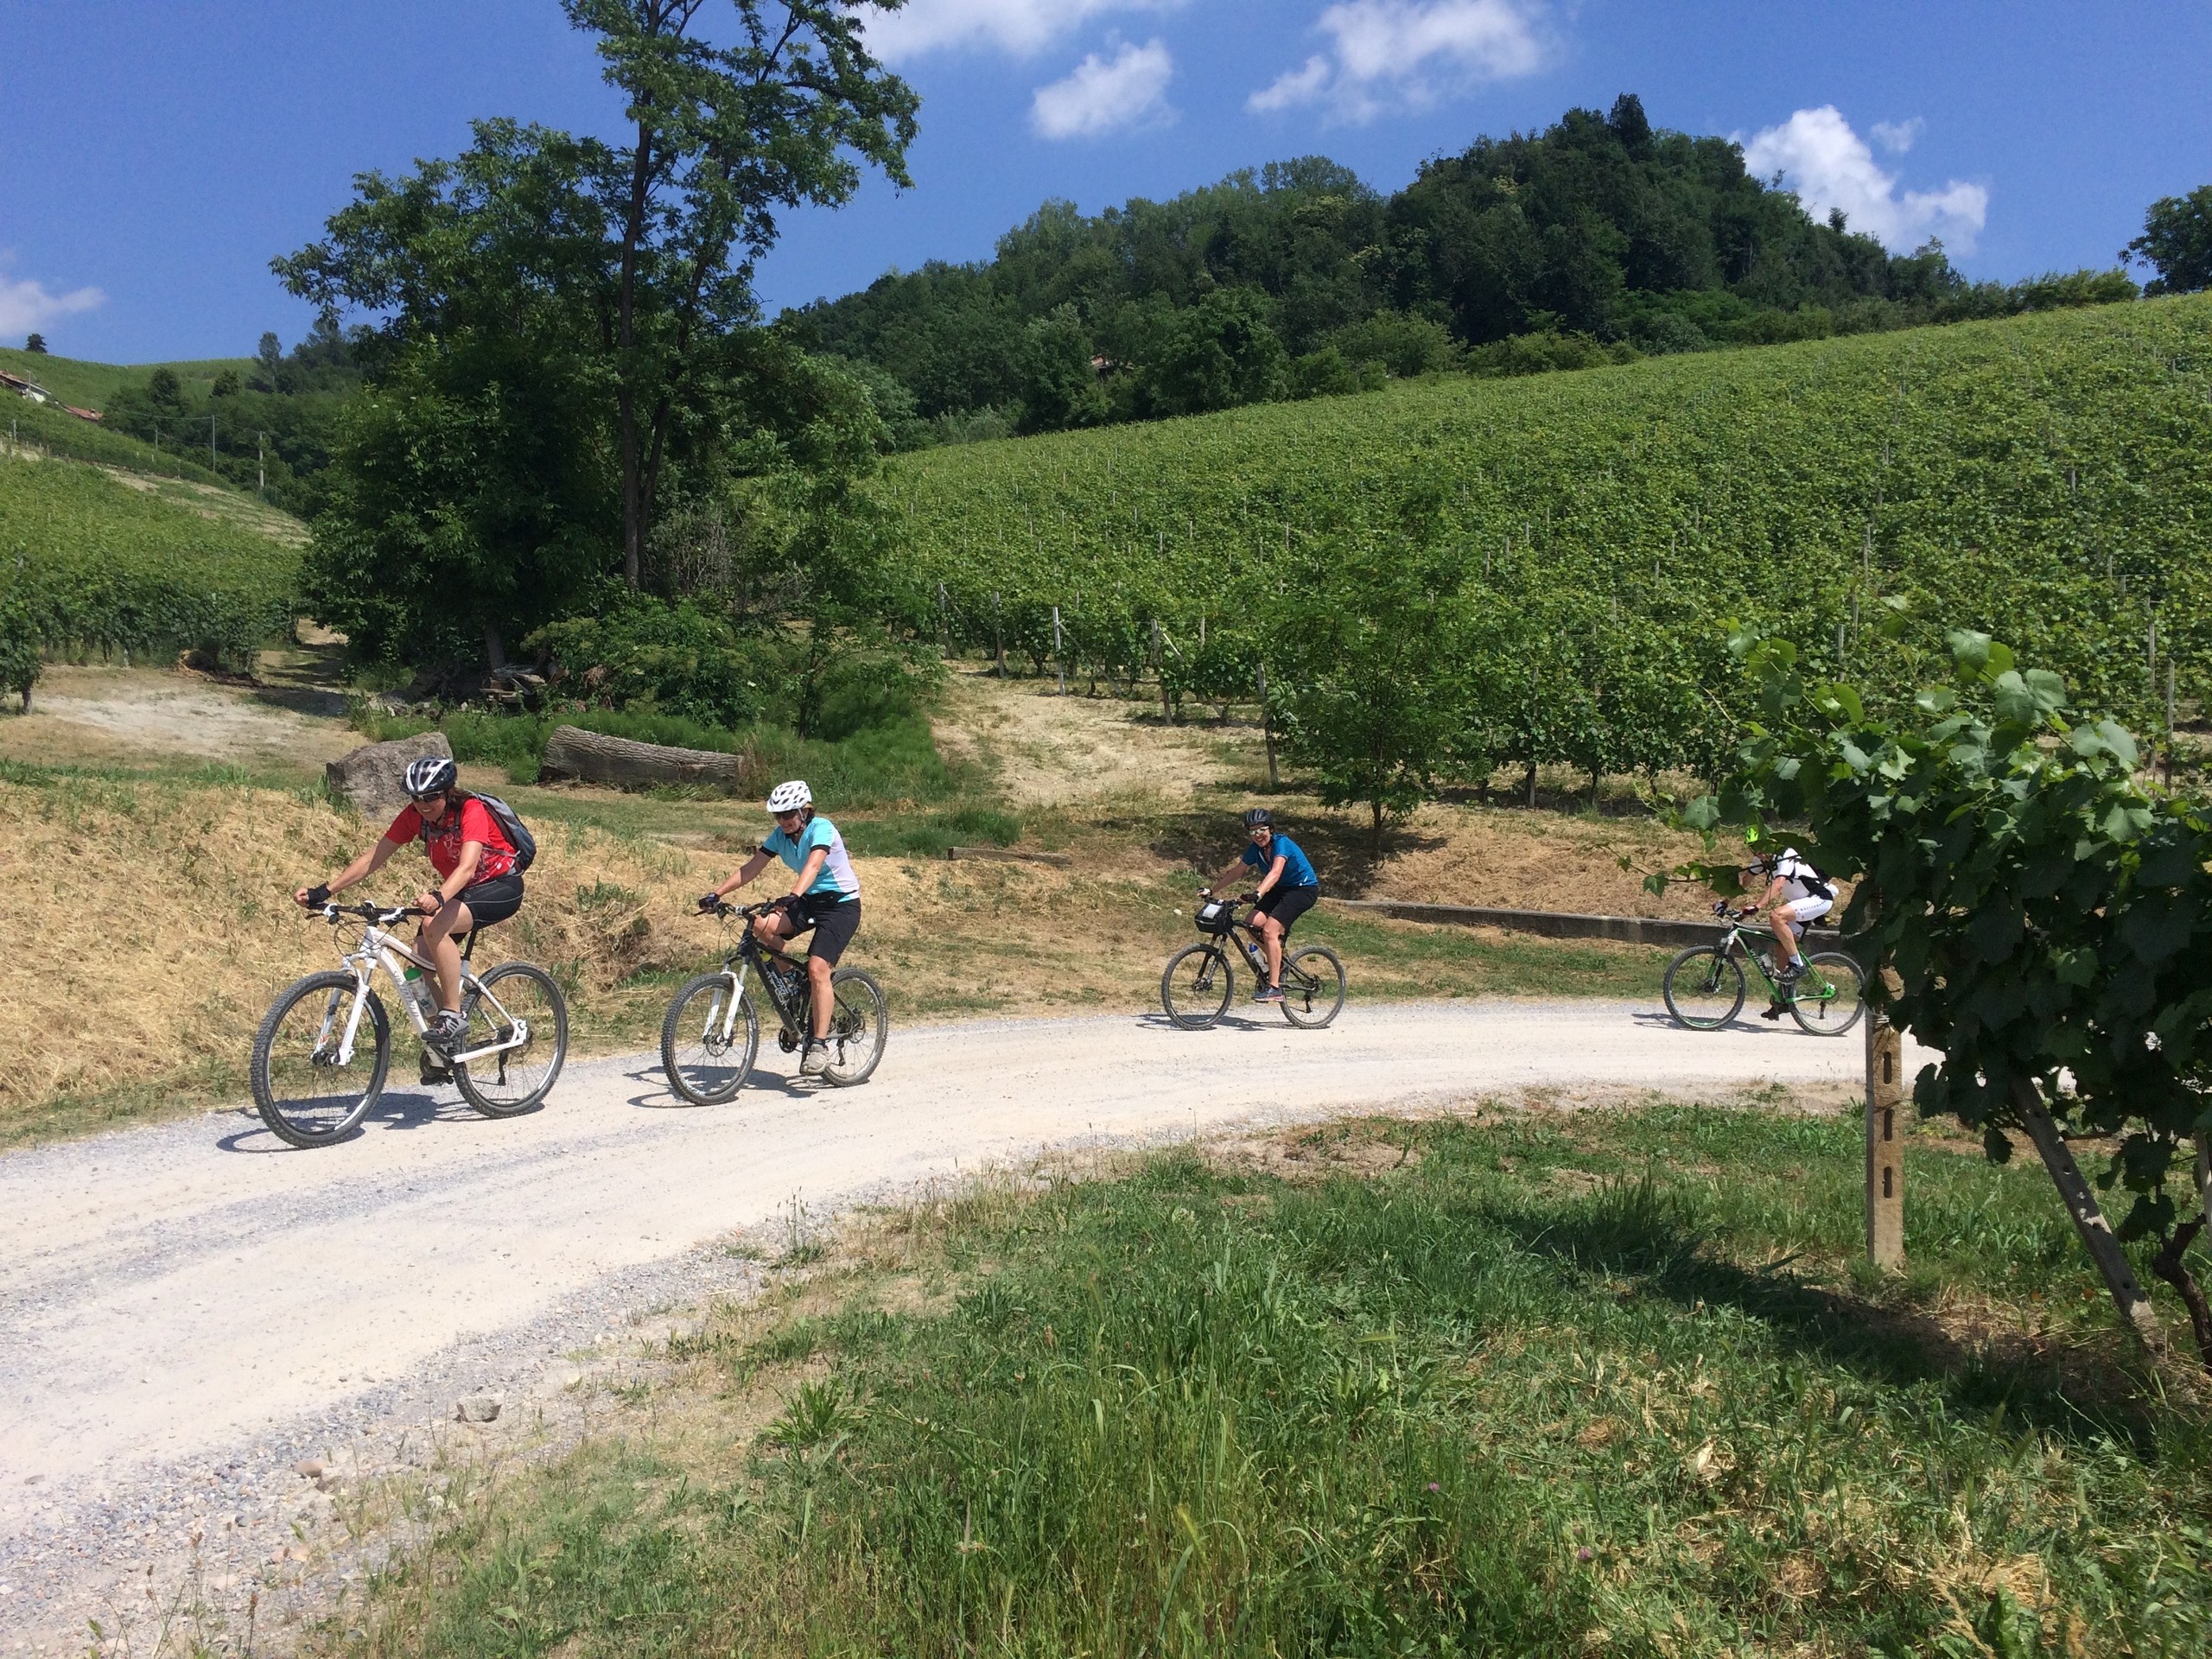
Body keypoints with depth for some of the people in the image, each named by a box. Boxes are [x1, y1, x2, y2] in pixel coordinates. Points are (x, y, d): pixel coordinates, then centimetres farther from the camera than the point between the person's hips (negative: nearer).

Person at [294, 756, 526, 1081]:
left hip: (502, 886, -7)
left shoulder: (472, 812, -26)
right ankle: (438, 1051, 5)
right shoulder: (415, 815, -8)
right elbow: (375, 857, -8)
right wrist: (324, 890, -17)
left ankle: (453, 1015, -22)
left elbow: (467, 866, -41)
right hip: (461, 891, 7)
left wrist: (438, 898, -59)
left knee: (435, 924, -33)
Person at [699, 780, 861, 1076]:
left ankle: (819, 1044, -16)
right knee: (762, 926, -21)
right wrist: (717, 893, -16)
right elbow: (752, 867, -6)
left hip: (841, 903, -7)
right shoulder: (780, 835, -1)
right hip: (809, 900, 7)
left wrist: (793, 896, -54)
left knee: (817, 969, -21)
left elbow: (813, 865, -37)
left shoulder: (821, 828, -20)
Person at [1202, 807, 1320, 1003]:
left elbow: (1275, 872, -40)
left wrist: (1258, 894, -54)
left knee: (1269, 930, -23)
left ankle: (1274, 988, -21)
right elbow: (1236, 871, 4)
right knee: (1253, 923, -13)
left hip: (1304, 889, -8)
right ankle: (1278, 962, 10)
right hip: (1282, 889, 8)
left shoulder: (1281, 844, -24)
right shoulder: (1255, 849, -2)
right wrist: (1211, 890, -2)